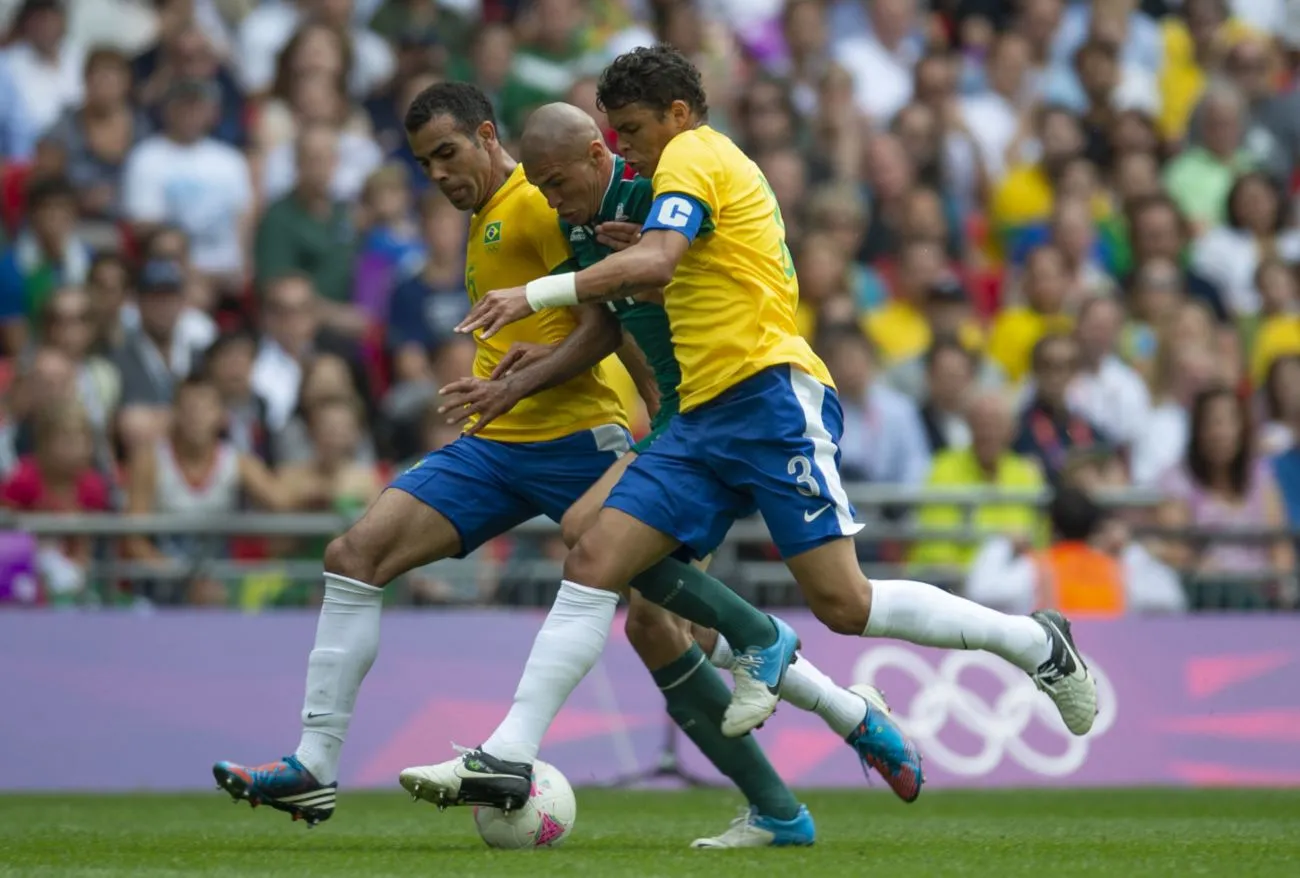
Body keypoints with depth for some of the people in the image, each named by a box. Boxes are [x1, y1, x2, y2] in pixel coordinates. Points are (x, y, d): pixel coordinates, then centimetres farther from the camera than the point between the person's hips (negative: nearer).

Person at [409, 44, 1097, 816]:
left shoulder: (693, 158, -4)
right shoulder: (727, 170, 26)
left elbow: (652, 263, -21)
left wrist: (538, 293, -21)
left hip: (771, 398, -10)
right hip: (705, 419, 10)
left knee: (843, 604, -13)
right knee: (594, 562, -4)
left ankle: (1037, 644, 3)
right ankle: (509, 758, -7)